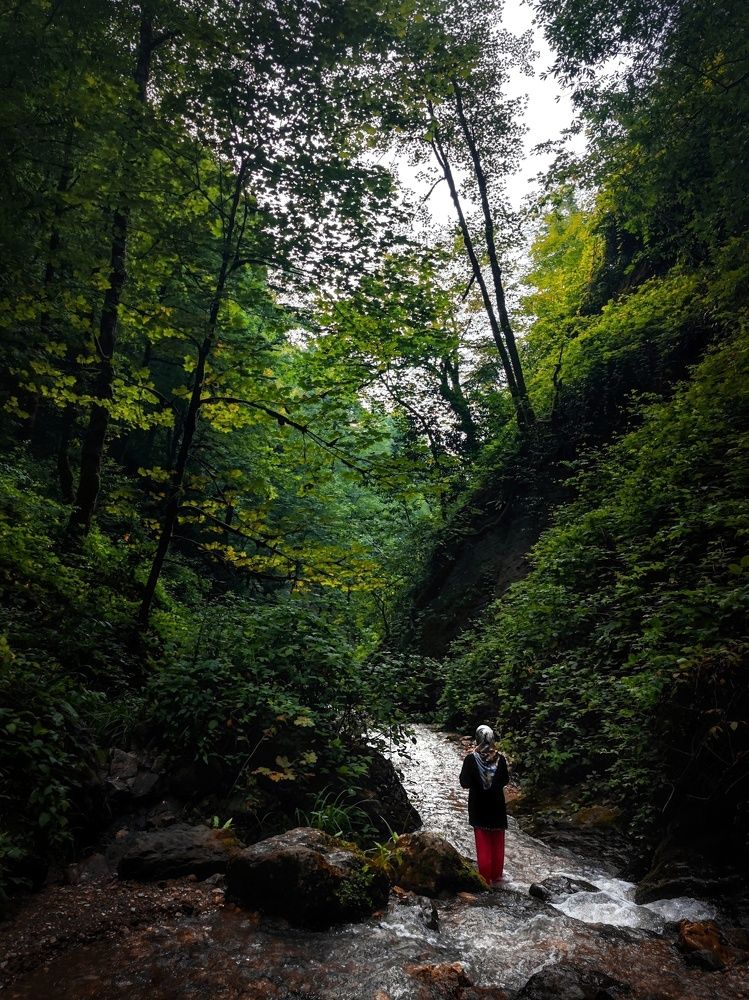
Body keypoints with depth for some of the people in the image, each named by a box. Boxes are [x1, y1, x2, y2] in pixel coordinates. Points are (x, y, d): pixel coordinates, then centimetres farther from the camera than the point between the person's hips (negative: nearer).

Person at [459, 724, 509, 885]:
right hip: (497, 806, 2)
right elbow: (505, 781, 1)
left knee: (483, 844, 10)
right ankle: (496, 876, 25)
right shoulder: (500, 758, -12)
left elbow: (464, 783, -11)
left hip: (478, 807, -1)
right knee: (497, 843, 15)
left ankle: (485, 878, 15)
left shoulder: (471, 759, -18)